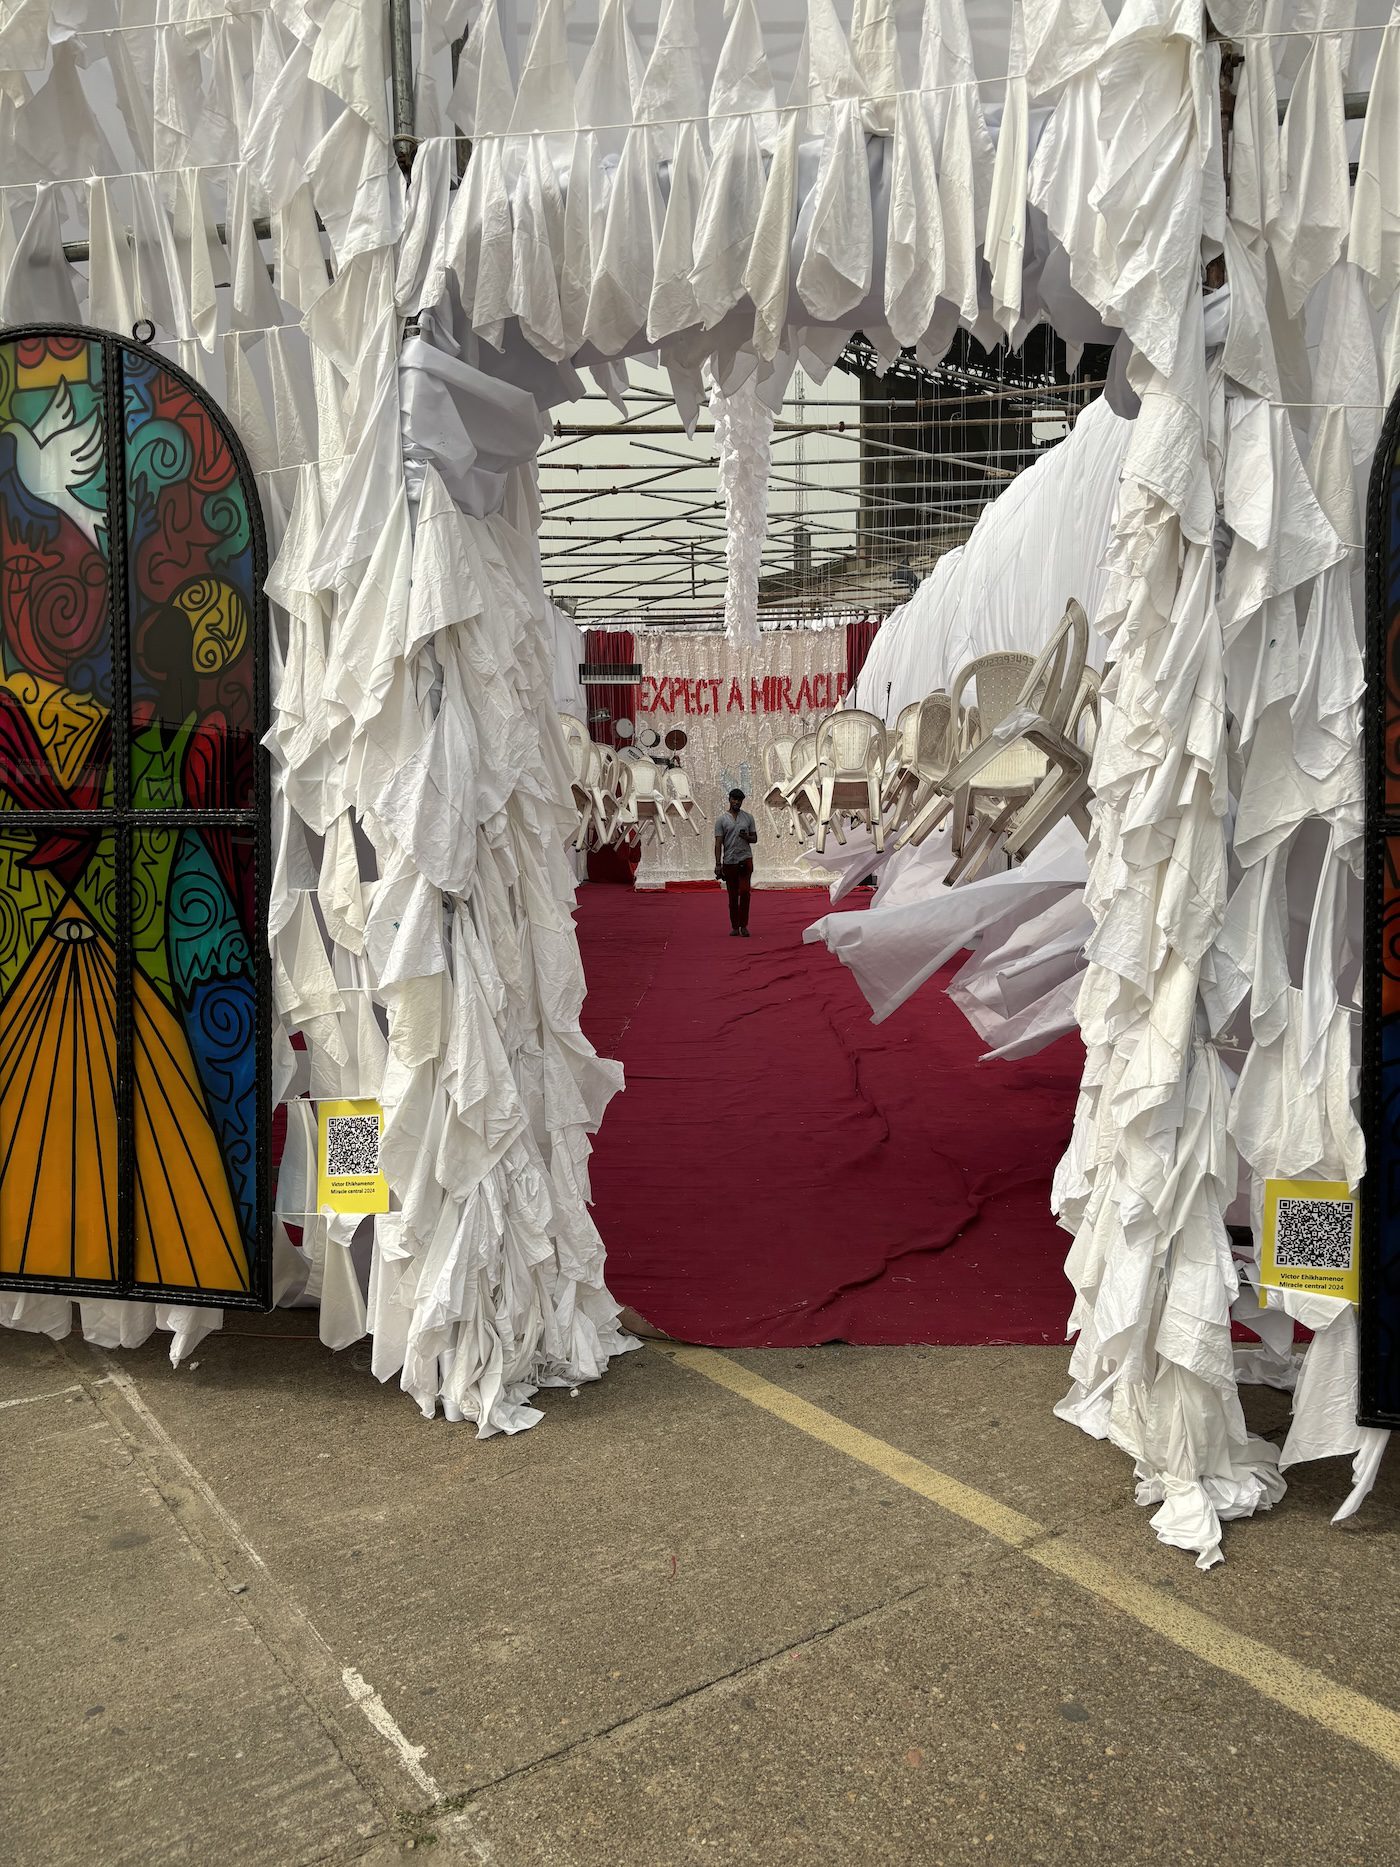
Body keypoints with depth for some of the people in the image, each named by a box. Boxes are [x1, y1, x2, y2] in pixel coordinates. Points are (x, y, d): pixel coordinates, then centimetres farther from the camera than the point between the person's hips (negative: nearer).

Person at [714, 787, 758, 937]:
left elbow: (755, 839, 12)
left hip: (745, 859, 0)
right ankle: (734, 927, 15)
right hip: (729, 861, 0)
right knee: (733, 895, 6)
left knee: (744, 891, -13)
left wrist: (746, 837, -12)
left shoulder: (748, 817, 8)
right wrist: (718, 865, -9)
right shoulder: (721, 820, 2)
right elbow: (718, 843, -2)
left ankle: (743, 925, -6)